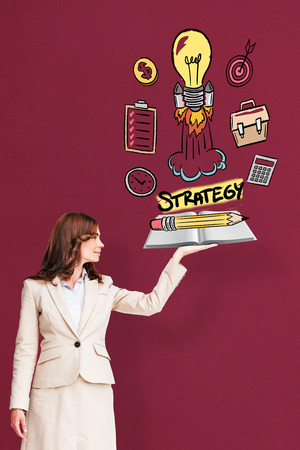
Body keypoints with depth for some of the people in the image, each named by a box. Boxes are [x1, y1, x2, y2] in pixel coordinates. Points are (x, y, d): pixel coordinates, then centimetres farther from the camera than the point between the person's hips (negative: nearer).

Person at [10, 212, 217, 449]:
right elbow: (26, 349, 1)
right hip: (52, 392, -2)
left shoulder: (103, 288, 12)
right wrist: (18, 404, -4)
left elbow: (150, 303, 3)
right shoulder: (35, 288, 2)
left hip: (96, 393, 3)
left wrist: (178, 255, 4)